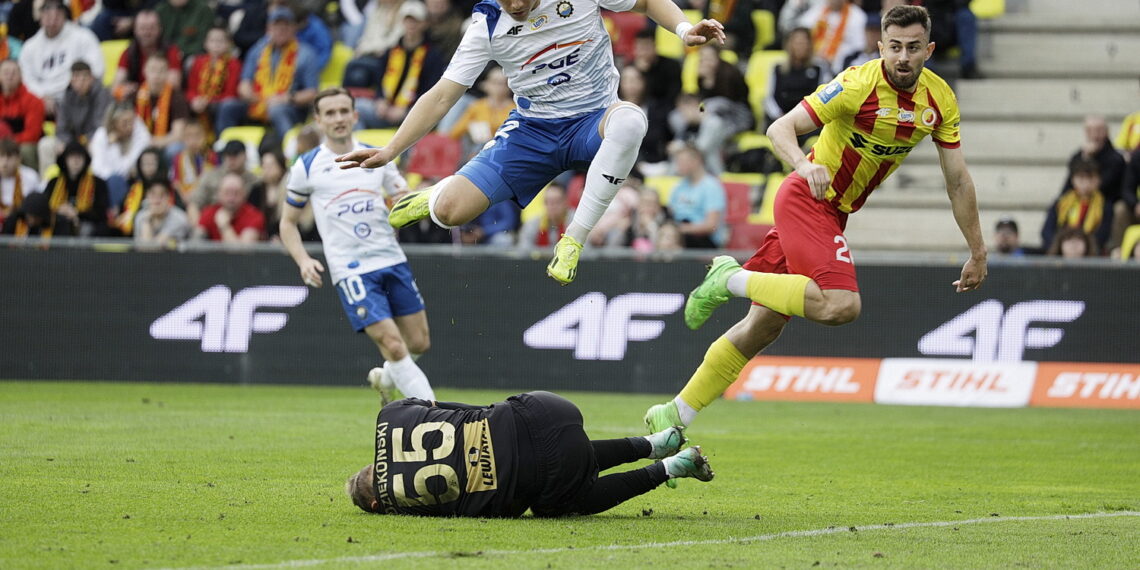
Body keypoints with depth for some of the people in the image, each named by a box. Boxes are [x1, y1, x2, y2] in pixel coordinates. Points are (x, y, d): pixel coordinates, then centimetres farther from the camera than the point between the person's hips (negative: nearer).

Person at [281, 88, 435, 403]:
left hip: (392, 260, 4)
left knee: (419, 343, 7)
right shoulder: (307, 167, 2)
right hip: (351, 271, -4)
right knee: (393, 345, -15)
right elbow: (288, 223, 10)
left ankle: (386, 377, 38)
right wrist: (303, 259, -8)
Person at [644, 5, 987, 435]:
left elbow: (958, 179, 9)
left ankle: (675, 416, 15)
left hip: (833, 213, 7)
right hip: (806, 201, -7)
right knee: (840, 306, -29)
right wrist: (805, 165, -42)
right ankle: (733, 279, -11)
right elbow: (780, 128, -21)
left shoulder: (939, 100, 0)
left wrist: (977, 252, 11)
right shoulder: (859, 84, -20)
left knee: (764, 326, 8)